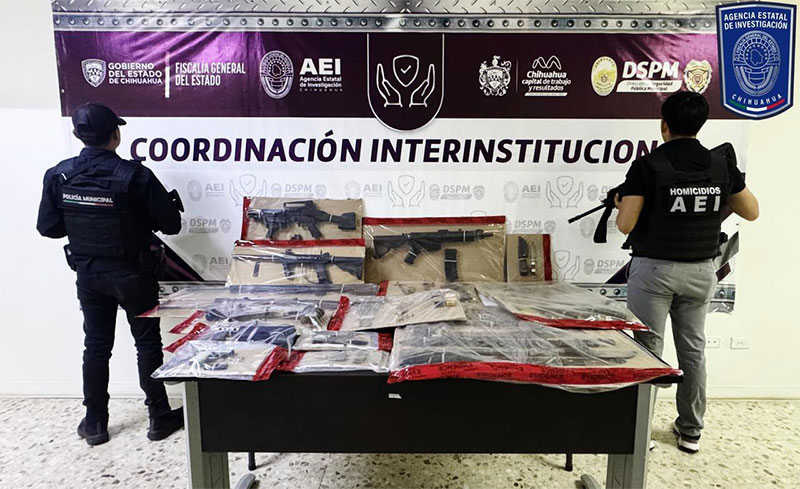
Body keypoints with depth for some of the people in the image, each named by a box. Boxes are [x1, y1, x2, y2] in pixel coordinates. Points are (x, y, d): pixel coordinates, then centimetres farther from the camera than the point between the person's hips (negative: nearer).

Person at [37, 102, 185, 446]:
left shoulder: (58, 176, -6)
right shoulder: (135, 175, -19)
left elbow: (48, 227, 1)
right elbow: (170, 224, -15)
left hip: (88, 273, 4)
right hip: (132, 273, -4)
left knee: (96, 345, 16)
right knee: (148, 343, 10)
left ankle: (94, 422, 27)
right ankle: (159, 417, 20)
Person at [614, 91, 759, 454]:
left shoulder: (647, 166, -12)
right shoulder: (722, 166, 1)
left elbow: (625, 225, -14)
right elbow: (751, 212, 13)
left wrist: (623, 202, 7)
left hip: (654, 270, -4)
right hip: (700, 271, 4)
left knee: (647, 351, 4)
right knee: (693, 350, 15)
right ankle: (691, 431, 27)